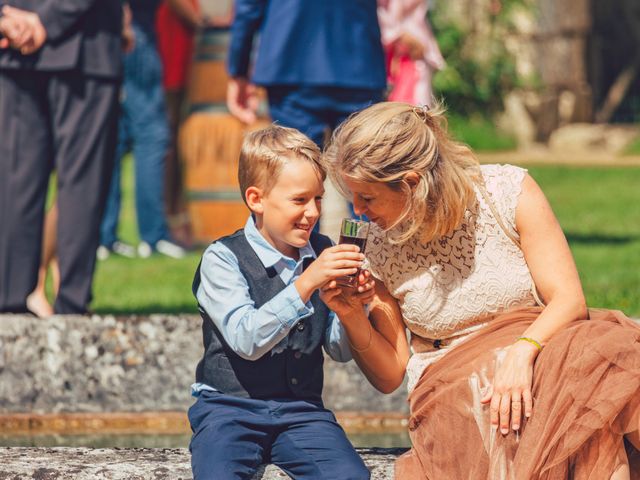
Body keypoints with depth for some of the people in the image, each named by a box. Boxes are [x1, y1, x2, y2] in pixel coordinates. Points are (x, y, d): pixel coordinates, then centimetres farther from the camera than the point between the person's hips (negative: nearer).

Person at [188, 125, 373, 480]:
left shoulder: (322, 254, 6)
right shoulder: (223, 259, -6)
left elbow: (340, 351, 8)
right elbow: (247, 340, -21)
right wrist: (306, 284, -28)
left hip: (301, 408, 3)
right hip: (231, 406, -3)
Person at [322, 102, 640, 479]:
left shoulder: (508, 191, -2)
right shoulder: (378, 249, 2)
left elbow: (568, 300, -8)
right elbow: (390, 376, 8)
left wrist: (523, 351, -28)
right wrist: (353, 319, -11)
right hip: (450, 388, -1)